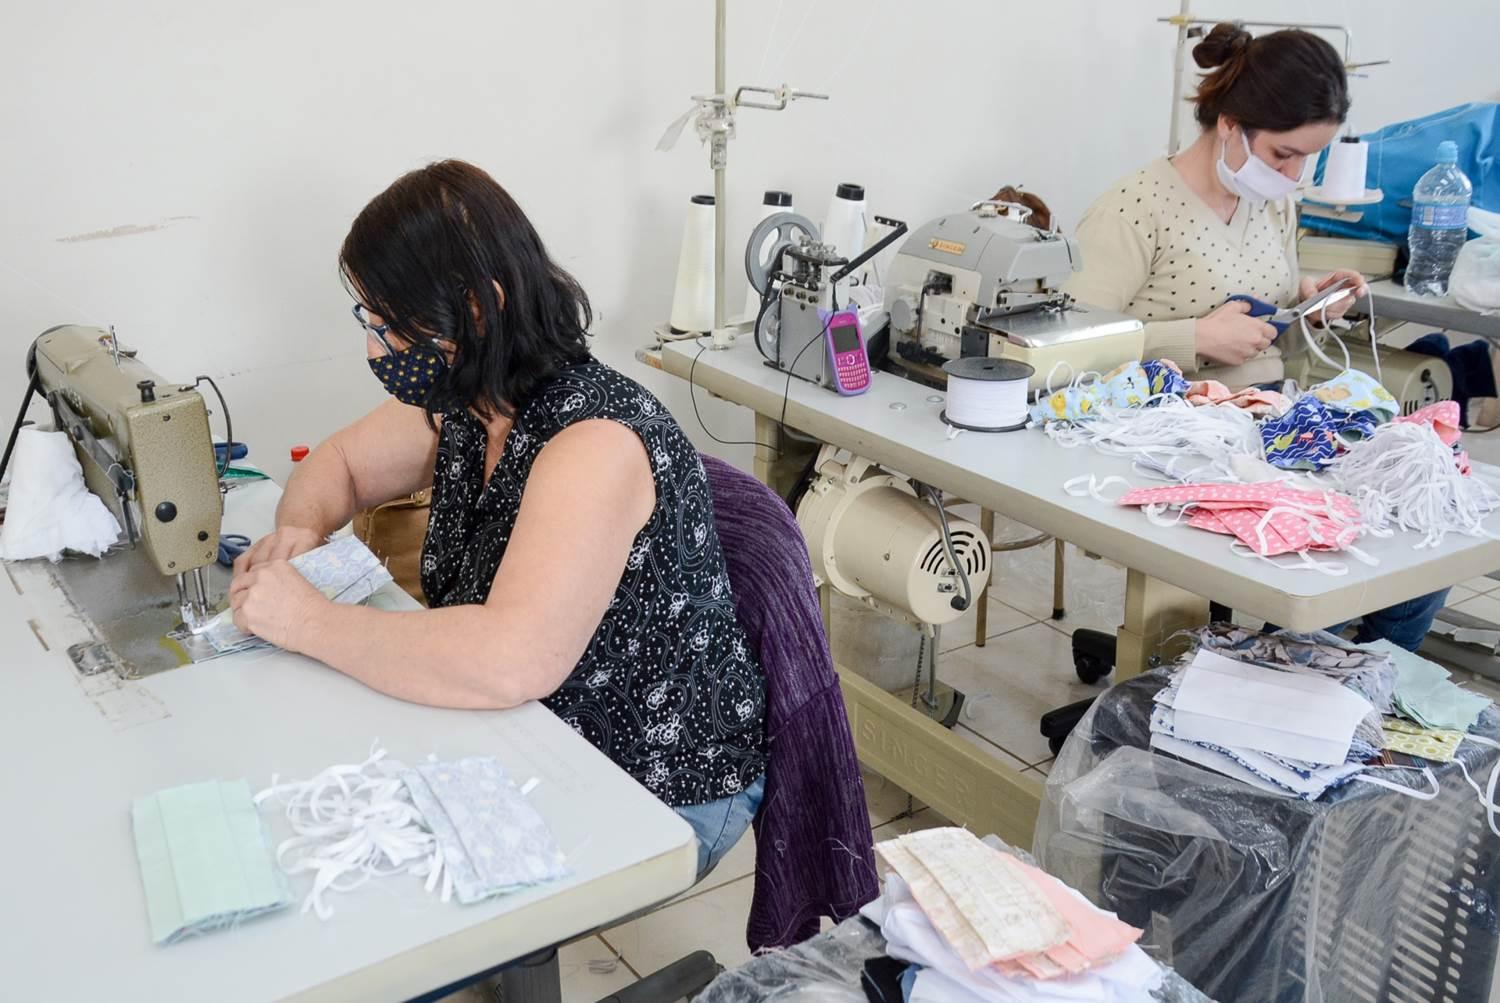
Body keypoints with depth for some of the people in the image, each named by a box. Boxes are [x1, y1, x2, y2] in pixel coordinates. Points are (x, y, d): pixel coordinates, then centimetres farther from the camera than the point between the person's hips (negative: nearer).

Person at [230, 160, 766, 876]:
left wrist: (309, 622, -29)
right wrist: (300, 531, -7)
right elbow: (340, 461, 15)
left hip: (660, 794, -7)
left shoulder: (596, 444, -29)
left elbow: (509, 662, -40)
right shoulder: (461, 400, -3)